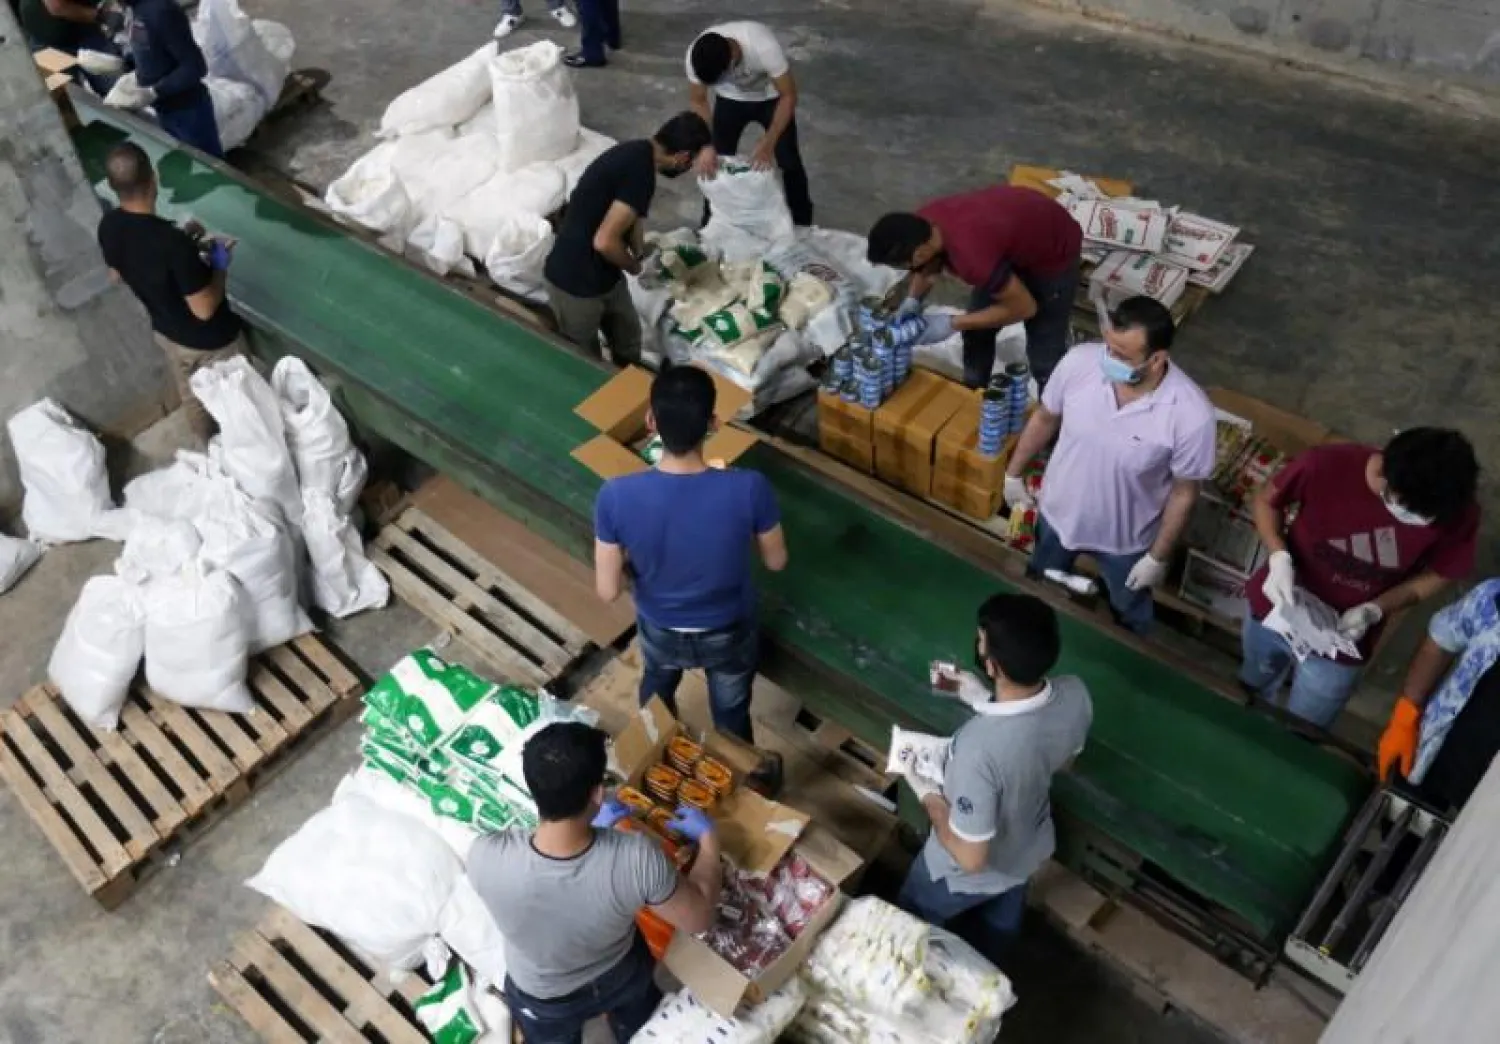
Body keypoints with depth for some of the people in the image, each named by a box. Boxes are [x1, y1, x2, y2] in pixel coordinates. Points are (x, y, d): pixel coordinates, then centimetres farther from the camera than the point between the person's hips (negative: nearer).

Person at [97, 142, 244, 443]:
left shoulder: (108, 227, -16)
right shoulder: (172, 242, -39)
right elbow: (205, 309, -31)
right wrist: (220, 265, -15)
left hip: (166, 332, 7)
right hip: (211, 340, -7)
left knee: (191, 396, 31)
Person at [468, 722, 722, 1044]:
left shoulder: (486, 858, -39)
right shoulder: (637, 858, -40)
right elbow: (700, 918, -20)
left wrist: (590, 823, -1)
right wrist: (708, 837, -6)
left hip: (543, 1001, 1)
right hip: (623, 976, 0)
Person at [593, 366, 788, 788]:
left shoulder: (616, 496, -32)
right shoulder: (748, 488, -33)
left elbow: (608, 591, -20)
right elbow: (776, 562, -15)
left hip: (660, 630, 2)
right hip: (729, 631, -1)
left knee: (657, 690, 37)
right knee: (731, 713, 30)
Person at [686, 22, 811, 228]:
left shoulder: (764, 47, -43)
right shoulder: (696, 55, -33)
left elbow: (788, 96, -31)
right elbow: (697, 101, -17)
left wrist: (767, 144, -39)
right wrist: (706, 146, -30)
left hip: (771, 97, -2)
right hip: (731, 99, 2)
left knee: (788, 160, -1)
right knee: (716, 159, -2)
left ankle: (801, 224, 21)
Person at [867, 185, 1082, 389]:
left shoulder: (970, 255, -43)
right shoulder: (922, 222, -20)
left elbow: (1025, 307, -28)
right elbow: (929, 264, 6)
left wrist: (952, 324, -24)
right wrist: (913, 300, -13)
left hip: (1053, 252, -7)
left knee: (1043, 353, -4)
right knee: (977, 331, 13)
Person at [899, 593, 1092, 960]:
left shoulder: (978, 748, -47)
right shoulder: (1075, 695, -27)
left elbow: (969, 857, -33)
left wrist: (927, 793, -17)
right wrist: (985, 699, -3)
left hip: (966, 876, -6)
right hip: (1030, 850, 6)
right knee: (999, 925, 37)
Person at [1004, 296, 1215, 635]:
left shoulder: (1191, 414, -36)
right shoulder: (1079, 361, -28)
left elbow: (1184, 493, -19)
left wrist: (1159, 557, -9)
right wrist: (1013, 474, 6)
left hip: (1125, 538, -2)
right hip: (1058, 513, 2)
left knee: (1129, 613, 29)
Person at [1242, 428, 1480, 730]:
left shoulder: (1457, 516, -26)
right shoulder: (1325, 465, -31)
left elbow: (1437, 575, -7)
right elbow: (1267, 500, -11)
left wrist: (1374, 611, -22)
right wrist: (1279, 557, -27)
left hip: (1340, 646, 0)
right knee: (1249, 697, 31)